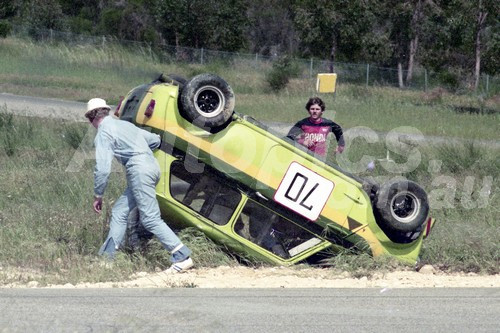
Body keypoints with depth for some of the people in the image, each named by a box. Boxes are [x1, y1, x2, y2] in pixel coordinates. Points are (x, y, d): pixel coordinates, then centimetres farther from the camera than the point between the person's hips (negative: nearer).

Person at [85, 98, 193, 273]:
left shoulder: (103, 134, -4)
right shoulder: (124, 124, 21)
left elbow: (102, 168, -12)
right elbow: (155, 140, 30)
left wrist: (98, 195, -2)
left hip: (139, 170, -9)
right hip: (152, 165, 9)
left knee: (150, 219, -11)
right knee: (119, 211, 14)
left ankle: (182, 257, -18)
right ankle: (107, 254, 11)